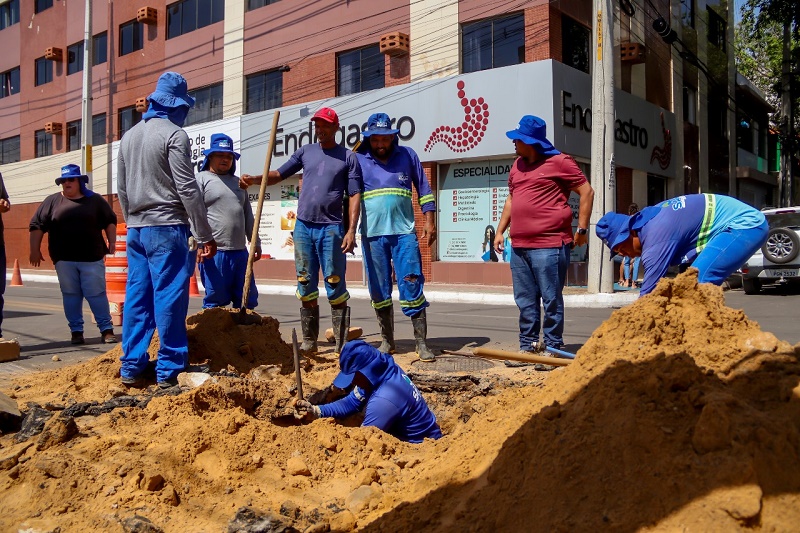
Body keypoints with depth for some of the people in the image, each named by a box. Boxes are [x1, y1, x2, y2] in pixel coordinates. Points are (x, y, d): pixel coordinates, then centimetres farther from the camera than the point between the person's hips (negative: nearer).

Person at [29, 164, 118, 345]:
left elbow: (110, 221, 12)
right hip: (64, 260, 1)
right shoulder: (52, 201, 7)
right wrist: (35, 250, 2)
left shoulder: (95, 200, 7)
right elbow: (37, 225, 6)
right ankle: (76, 331, 12)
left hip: (92, 258, -1)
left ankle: (106, 329, 4)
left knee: (97, 294, -1)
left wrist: (112, 242, 3)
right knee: (71, 296, 5)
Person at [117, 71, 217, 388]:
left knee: (137, 297, 10)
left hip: (136, 229, 7)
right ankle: (168, 372, -1)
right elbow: (188, 189, -13)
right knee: (170, 299, -4)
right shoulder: (174, 134, -8)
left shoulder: (129, 136, 15)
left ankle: (131, 368, 14)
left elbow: (122, 189, 17)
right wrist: (204, 236, -11)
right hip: (166, 227, -7)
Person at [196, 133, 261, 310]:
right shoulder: (201, 179, 2)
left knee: (248, 299, 7)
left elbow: (248, 216, 24)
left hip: (240, 251, 6)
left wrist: (255, 242, 20)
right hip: (214, 251, -6)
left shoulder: (238, 182, 22)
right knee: (216, 301, -3)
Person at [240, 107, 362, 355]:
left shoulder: (348, 157, 4)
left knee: (335, 287, -4)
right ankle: (309, 343, 17)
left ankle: (342, 345, 1)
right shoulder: (305, 152, 14)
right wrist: (255, 179, -8)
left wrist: (351, 230, -10)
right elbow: (279, 174, 11)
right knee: (306, 287, 8)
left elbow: (355, 195, -1)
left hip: (331, 228, -4)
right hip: (303, 226, 4)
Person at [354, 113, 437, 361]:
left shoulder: (407, 155, 8)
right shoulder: (358, 160, 7)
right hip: (372, 235, 1)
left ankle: (421, 343, -1)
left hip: (404, 232, -1)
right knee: (379, 292, 7)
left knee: (412, 287, -5)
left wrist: (429, 221, 5)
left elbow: (423, 189, 12)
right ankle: (387, 341, 20)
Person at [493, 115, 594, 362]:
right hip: (519, 246, 7)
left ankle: (553, 348, 7)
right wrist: (500, 231, 19)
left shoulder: (559, 162, -4)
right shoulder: (517, 165, 17)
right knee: (525, 301, 11)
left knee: (551, 300, -2)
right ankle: (528, 346, 21)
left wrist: (582, 228, -7)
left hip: (549, 245, -7)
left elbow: (586, 192, -3)